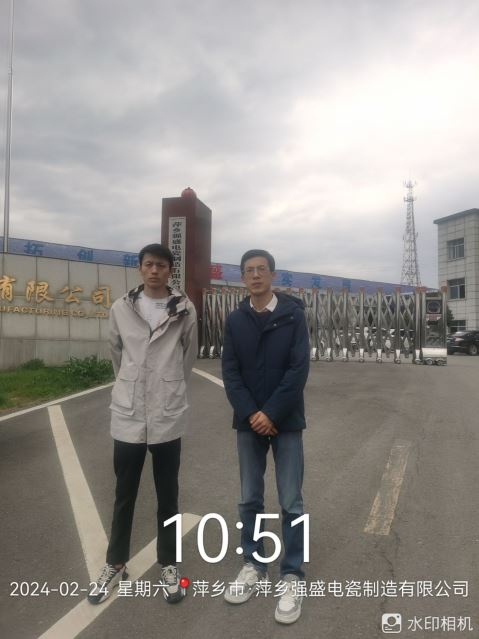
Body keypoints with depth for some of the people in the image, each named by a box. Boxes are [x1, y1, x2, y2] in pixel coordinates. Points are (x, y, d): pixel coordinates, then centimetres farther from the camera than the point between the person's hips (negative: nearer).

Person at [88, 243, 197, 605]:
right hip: (128, 413, 2)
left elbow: (189, 355, 6)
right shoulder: (122, 308, 0)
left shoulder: (185, 310, -4)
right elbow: (116, 353, 12)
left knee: (168, 495, 13)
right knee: (124, 494, 15)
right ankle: (116, 564, 35)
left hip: (168, 415, -1)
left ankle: (169, 565, 31)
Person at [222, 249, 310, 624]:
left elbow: (299, 369, -10)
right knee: (250, 499, 13)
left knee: (291, 503, 5)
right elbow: (230, 372, -1)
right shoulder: (235, 321, 4)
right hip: (248, 422, 3)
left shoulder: (293, 314, -4)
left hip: (285, 421, -2)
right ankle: (253, 565, 30)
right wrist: (250, 414, -13)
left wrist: (271, 414, -15)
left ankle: (292, 576, 20)